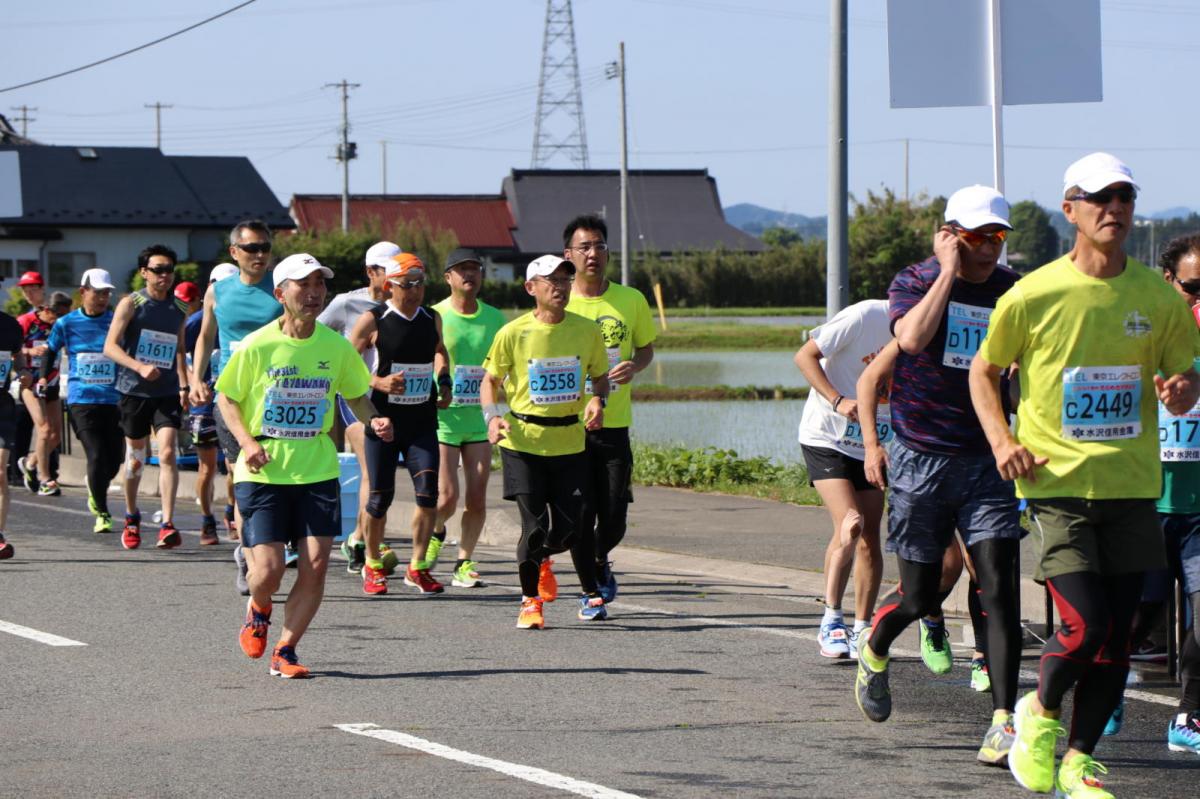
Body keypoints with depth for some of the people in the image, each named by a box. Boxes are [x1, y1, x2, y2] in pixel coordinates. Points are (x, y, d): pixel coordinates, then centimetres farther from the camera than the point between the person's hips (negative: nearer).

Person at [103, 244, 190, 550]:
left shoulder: (178, 310, 10)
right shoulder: (131, 304, -3)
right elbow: (110, 347, -10)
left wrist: (183, 385, 14)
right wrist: (139, 367, -24)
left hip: (167, 392, 2)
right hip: (134, 390, -2)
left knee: (168, 453, -14)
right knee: (135, 457, 9)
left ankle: (167, 525, -18)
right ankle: (131, 518, 31)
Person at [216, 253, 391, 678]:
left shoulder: (336, 347, 1)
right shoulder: (257, 346, -8)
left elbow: (356, 395, 15)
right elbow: (226, 398, 2)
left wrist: (373, 420, -6)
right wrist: (246, 442, -14)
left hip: (317, 471, 3)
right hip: (264, 472, -3)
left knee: (315, 565, -7)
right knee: (268, 570, -8)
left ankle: (285, 651, 9)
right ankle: (258, 611, 30)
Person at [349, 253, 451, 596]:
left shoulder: (432, 319, 7)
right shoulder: (373, 320, -7)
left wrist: (443, 382, 12)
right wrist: (378, 382, -18)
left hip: (422, 422, 3)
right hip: (383, 421, -3)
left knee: (427, 493, -10)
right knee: (380, 497, 2)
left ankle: (417, 567, 1)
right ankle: (373, 565, 22)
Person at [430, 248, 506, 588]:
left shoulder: (495, 318, 7)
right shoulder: (434, 317, -4)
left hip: (480, 419, 3)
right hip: (443, 417, -3)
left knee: (477, 499, -1)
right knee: (447, 496, -8)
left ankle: (464, 562, 12)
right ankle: (435, 533, 24)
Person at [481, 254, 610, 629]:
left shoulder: (587, 330, 1)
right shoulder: (513, 333, -5)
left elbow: (600, 376, 13)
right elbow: (491, 380, 5)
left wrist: (597, 400, -8)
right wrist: (492, 416, -12)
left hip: (569, 442, 2)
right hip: (523, 442, -2)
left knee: (572, 526, 0)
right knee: (534, 525, -7)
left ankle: (591, 594, 26)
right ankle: (530, 600, 12)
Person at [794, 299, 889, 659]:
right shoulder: (867, 316, -19)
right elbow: (805, 356, -14)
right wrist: (838, 400, -25)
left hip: (870, 446, 6)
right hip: (826, 437, -6)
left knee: (869, 540, 2)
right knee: (850, 524, -20)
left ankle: (861, 630, 13)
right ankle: (831, 621, -9)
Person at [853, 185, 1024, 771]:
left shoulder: (1012, 290, 6)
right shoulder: (915, 282, -4)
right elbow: (912, 337, -26)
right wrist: (949, 272, -21)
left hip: (987, 459, 2)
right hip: (922, 458, -2)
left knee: (999, 585, -11)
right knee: (919, 594, 5)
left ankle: (1003, 721, -12)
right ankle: (874, 651, 39)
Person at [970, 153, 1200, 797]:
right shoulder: (1034, 295, -5)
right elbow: (984, 370, 8)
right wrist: (1001, 440, -6)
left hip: (1131, 484, 3)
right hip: (1057, 482, -3)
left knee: (1116, 636, 4)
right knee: (1085, 623, -15)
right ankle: (1040, 712, 15)